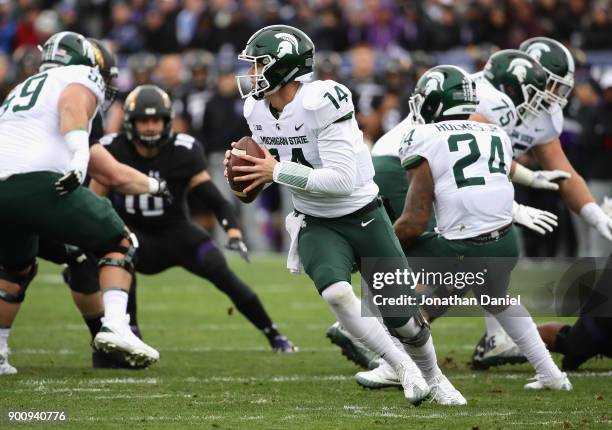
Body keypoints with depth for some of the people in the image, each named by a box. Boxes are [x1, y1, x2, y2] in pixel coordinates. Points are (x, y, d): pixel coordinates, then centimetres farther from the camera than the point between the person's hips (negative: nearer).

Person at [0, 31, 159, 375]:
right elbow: (72, 107, -8)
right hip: (39, 181, -6)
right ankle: (115, 325, -8)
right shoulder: (82, 77, 14)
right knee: (119, 244, 11)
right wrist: (80, 156, -23)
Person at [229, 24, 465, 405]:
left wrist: (278, 172, -29)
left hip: (364, 218, -4)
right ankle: (403, 367, -11)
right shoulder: (257, 109, -4)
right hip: (317, 226, 4)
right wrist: (247, 167, -9)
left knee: (405, 320, 6)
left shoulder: (321, 102, -25)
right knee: (336, 292, -29)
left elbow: (342, 179, -29)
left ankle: (433, 378, 38)